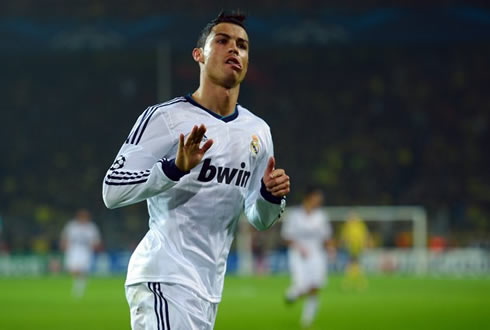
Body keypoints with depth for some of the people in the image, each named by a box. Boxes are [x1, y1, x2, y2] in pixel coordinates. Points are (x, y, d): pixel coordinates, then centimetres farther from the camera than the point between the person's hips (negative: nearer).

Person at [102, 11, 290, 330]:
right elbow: (112, 191, -13)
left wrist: (271, 196, -4)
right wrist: (175, 168, -27)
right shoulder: (165, 118, -8)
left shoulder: (258, 131, 12)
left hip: (209, 287, 8)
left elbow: (258, 219, 19)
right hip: (165, 277, -8)